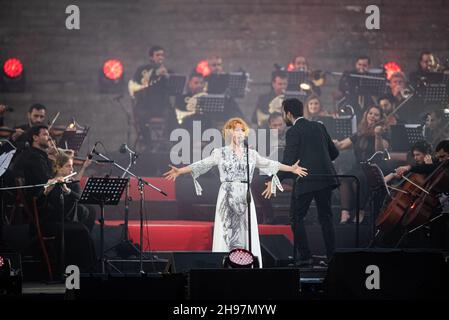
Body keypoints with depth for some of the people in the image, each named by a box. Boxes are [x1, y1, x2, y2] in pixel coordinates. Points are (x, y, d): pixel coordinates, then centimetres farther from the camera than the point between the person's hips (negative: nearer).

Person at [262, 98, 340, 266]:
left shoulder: (293, 132, -7)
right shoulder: (319, 127, 13)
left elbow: (288, 162, -12)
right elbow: (334, 153, 18)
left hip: (305, 181, -6)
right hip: (325, 178, 6)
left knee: (296, 217, 5)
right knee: (325, 218, 11)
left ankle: (304, 256, 0)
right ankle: (332, 256, 7)